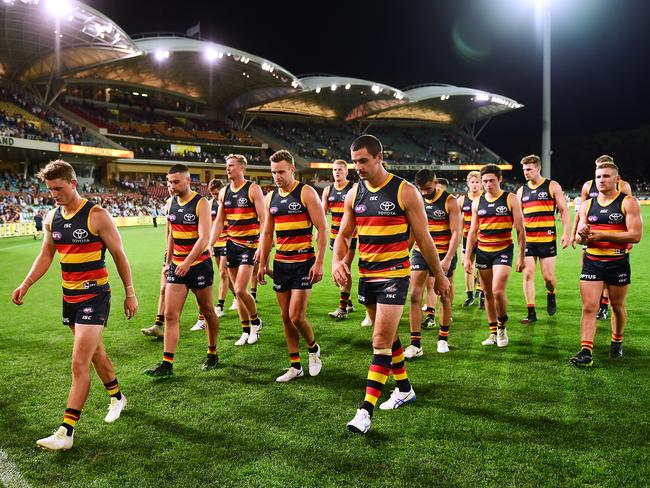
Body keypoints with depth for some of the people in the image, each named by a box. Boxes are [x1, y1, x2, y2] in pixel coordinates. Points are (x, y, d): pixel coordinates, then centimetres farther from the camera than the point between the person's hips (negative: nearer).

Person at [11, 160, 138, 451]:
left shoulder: (96, 216, -13)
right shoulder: (52, 218, 6)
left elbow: (119, 255, -7)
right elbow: (45, 256, 15)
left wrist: (129, 293, -4)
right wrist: (25, 285, 2)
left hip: (95, 295, -7)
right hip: (70, 296, 7)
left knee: (79, 363, -9)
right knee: (95, 352, 20)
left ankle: (67, 432, -5)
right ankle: (117, 397, 41)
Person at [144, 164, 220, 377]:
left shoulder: (201, 203, -12)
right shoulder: (171, 203, 8)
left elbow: (204, 238, -20)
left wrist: (187, 263, -28)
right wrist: (168, 262, 19)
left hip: (199, 264, -5)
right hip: (177, 265, 5)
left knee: (208, 311, 10)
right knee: (170, 314, -4)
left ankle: (212, 354, 27)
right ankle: (167, 364, -4)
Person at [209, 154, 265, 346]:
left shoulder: (253, 189, -7)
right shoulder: (224, 192, 10)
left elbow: (263, 220, -10)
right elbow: (219, 222, 14)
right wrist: (209, 246, 6)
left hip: (249, 245, -6)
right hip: (231, 244, 6)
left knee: (240, 290, -13)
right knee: (237, 292, 8)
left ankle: (256, 322, 11)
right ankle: (246, 331, 19)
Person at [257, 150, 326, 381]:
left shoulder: (306, 193, -7)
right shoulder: (271, 197, 10)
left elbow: (322, 228, -10)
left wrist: (319, 262, -16)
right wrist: (262, 264, 14)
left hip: (303, 262, -6)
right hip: (280, 263, 6)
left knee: (296, 316, -11)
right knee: (285, 316, 8)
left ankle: (313, 348, 19)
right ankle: (295, 366, 19)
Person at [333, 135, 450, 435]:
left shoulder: (404, 192, -9)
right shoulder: (354, 194, 6)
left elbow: (423, 238, -4)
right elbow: (344, 234, 12)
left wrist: (439, 275, 2)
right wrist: (337, 261, -8)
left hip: (394, 275, -6)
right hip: (366, 275, 6)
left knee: (381, 340, -11)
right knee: (388, 336, 18)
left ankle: (366, 411, -9)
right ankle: (404, 389, 36)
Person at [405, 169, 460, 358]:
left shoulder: (449, 201, -9)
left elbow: (456, 233, -12)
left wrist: (448, 259, -21)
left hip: (444, 255, -2)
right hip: (420, 252, 3)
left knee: (445, 298, 9)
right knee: (415, 296, -7)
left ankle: (443, 339, 26)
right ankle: (415, 344, -5)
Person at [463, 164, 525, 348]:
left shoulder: (510, 199, -2)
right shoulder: (477, 202, 8)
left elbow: (520, 230, 0)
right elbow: (472, 231, 12)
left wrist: (521, 256, -4)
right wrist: (467, 257, 6)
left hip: (503, 251, -4)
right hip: (482, 252, 4)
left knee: (498, 291, -17)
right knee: (487, 294, 8)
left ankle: (502, 327, 7)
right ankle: (493, 332, 20)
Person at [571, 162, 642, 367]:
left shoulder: (628, 203, -5)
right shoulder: (587, 204, 8)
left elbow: (635, 235, -15)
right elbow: (579, 238, 10)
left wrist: (602, 235, -20)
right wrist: (582, 235, -15)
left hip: (618, 262, -2)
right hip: (592, 261, 2)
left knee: (618, 306, 14)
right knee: (589, 307, -7)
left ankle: (617, 342, 35)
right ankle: (586, 352, -9)